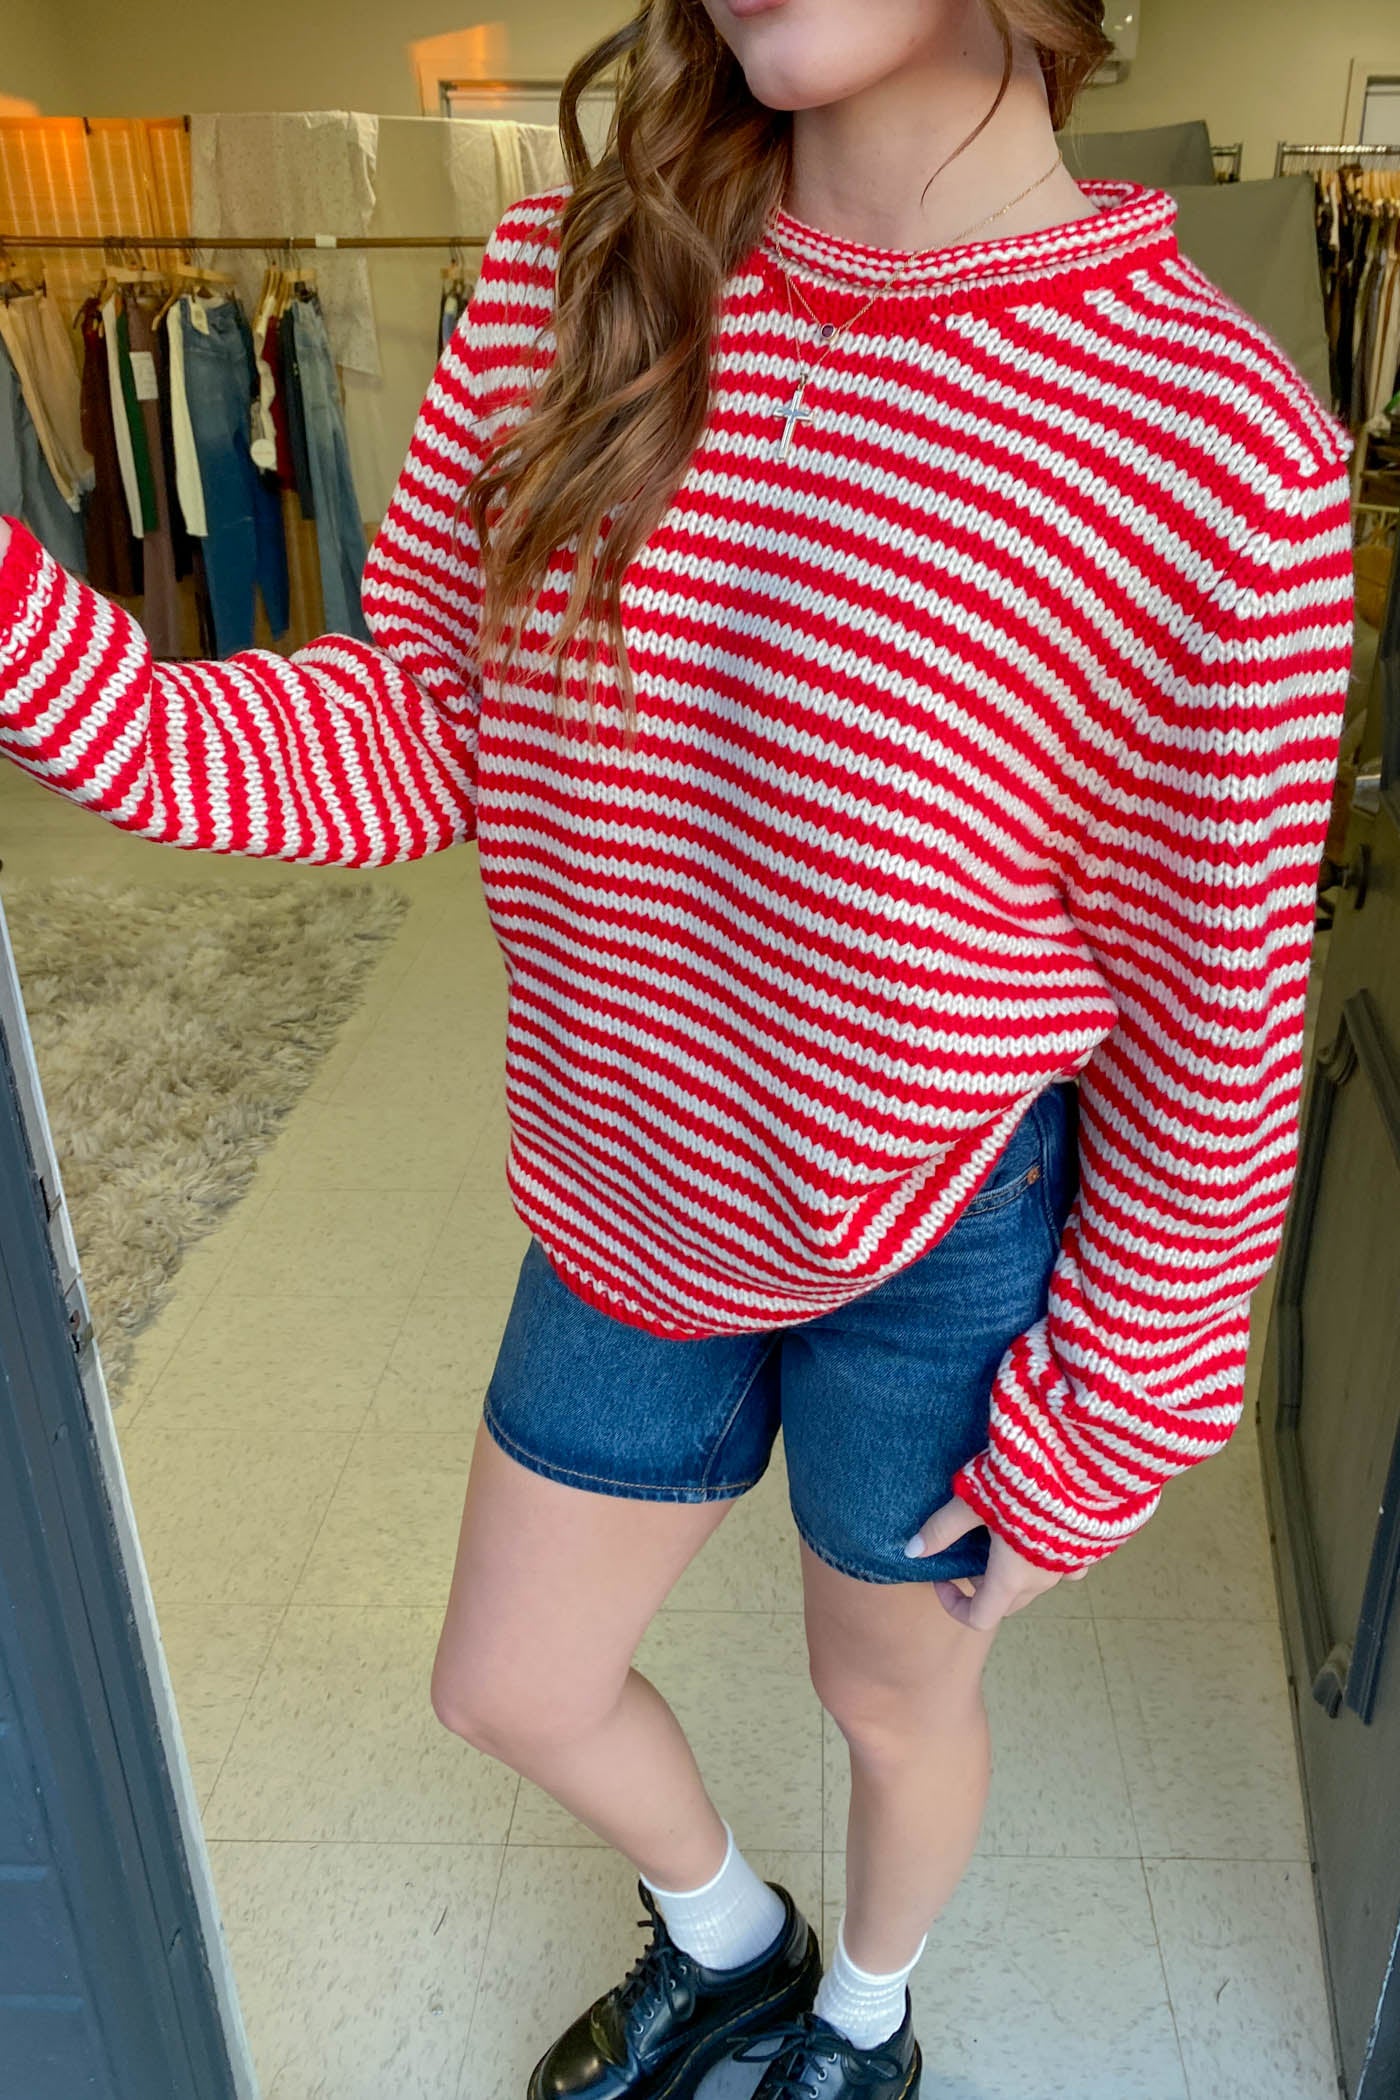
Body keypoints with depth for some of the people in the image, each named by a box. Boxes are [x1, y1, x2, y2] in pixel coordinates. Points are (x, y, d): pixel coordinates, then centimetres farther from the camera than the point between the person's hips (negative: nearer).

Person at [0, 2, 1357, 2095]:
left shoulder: (1221, 452, -22)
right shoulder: (569, 285, -8)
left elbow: (1218, 1036, -14)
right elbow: (416, 728, -4)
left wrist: (1094, 1442, -6)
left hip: (941, 1242, -4)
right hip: (633, 1201, 5)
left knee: (895, 1693, 24)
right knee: (509, 1687, 23)